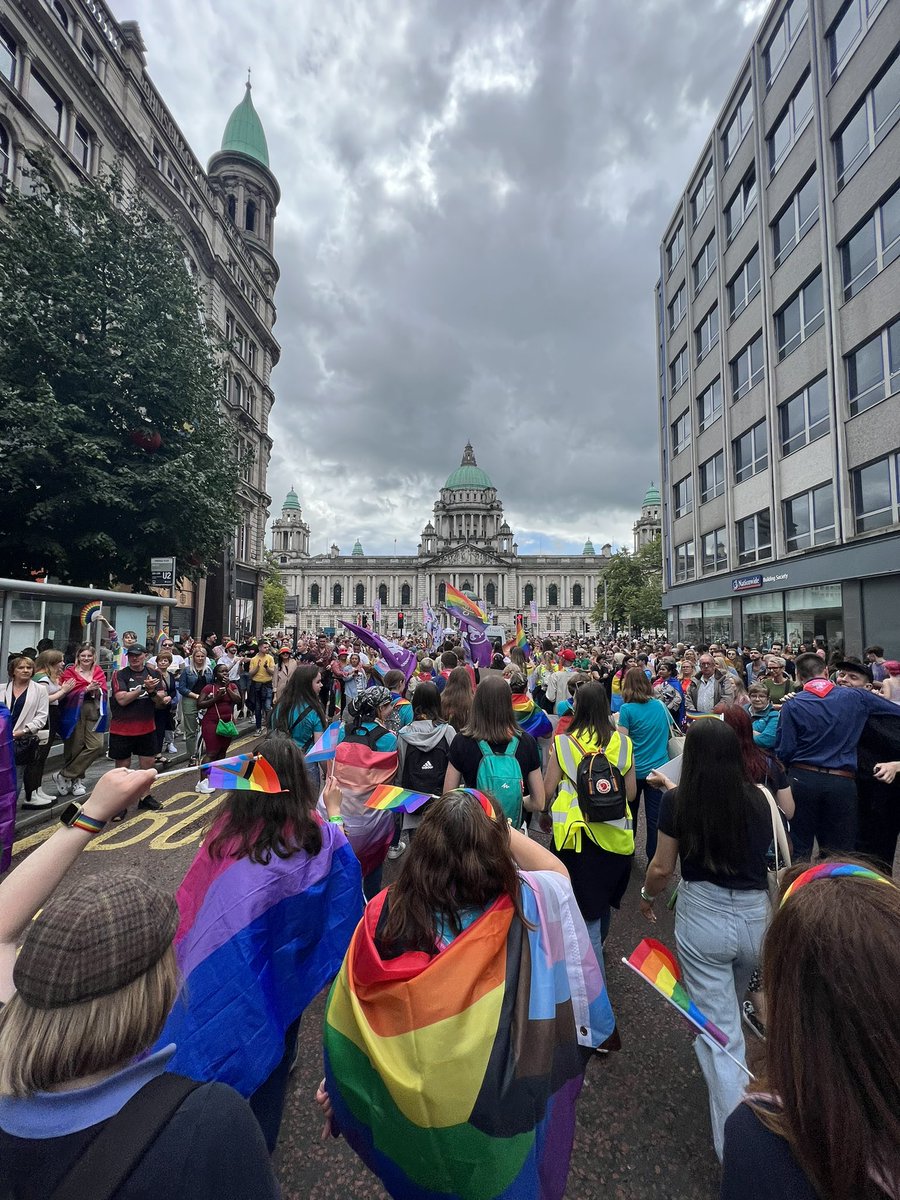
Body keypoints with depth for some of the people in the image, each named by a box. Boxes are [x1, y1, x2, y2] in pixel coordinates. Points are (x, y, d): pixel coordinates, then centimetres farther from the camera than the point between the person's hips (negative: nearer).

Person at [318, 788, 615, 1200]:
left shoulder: (384, 912, -23)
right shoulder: (526, 907, -29)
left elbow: (347, 1021, -11)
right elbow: (557, 870, -7)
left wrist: (335, 1085, 5)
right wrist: (495, 827, -10)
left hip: (408, 1109, 2)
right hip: (498, 1113, -1)